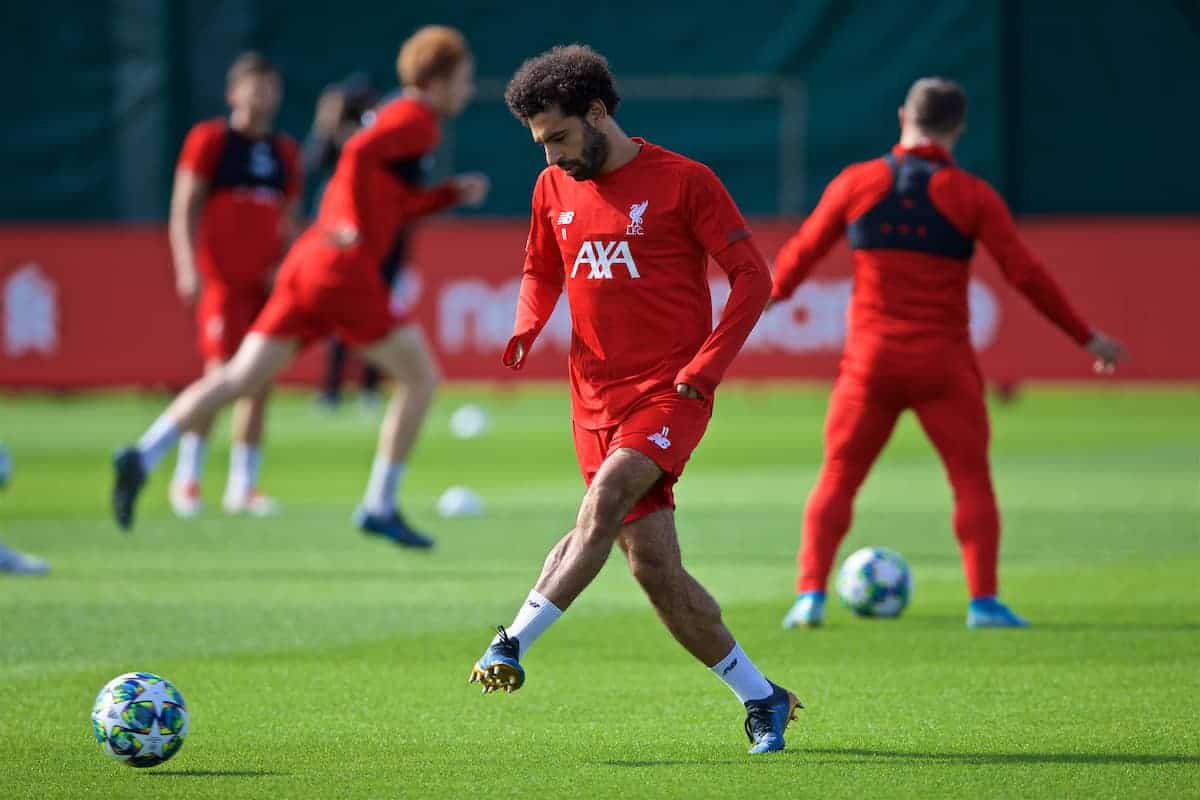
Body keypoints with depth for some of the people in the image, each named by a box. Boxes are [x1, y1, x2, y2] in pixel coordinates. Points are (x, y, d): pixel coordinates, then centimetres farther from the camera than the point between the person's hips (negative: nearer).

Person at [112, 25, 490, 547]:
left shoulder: (391, 119, 26)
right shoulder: (417, 120, -4)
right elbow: (357, 153, -22)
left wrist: (453, 194, 24)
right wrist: (354, 229, -17)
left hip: (305, 266, 9)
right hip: (345, 271, -9)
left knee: (240, 379, 2)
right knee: (421, 378, 4)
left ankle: (143, 456, -14)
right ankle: (380, 507, 6)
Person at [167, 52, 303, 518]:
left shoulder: (285, 153, 13)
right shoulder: (209, 141, -2)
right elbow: (183, 209, -5)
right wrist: (188, 268, -15)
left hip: (267, 282, 5)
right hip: (221, 278, -5)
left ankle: (242, 486, 9)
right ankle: (186, 478, -3)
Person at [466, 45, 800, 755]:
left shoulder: (683, 182, -5)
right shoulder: (555, 190, 10)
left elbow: (753, 276, -4)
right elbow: (542, 271, 26)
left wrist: (706, 365, -14)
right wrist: (527, 327, 4)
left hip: (671, 392, -5)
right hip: (598, 397, 5)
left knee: (605, 498, -29)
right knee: (653, 567, 0)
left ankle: (514, 644, -33)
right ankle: (762, 699, 11)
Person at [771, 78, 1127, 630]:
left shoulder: (858, 183, 1)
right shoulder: (971, 195, -4)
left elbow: (802, 252, 9)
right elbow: (1025, 274, -6)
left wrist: (770, 297, 29)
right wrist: (1086, 338, 2)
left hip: (870, 360, 1)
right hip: (943, 364, -1)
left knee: (837, 480, 8)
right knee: (972, 483, 7)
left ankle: (810, 594, -3)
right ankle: (983, 601, -2)